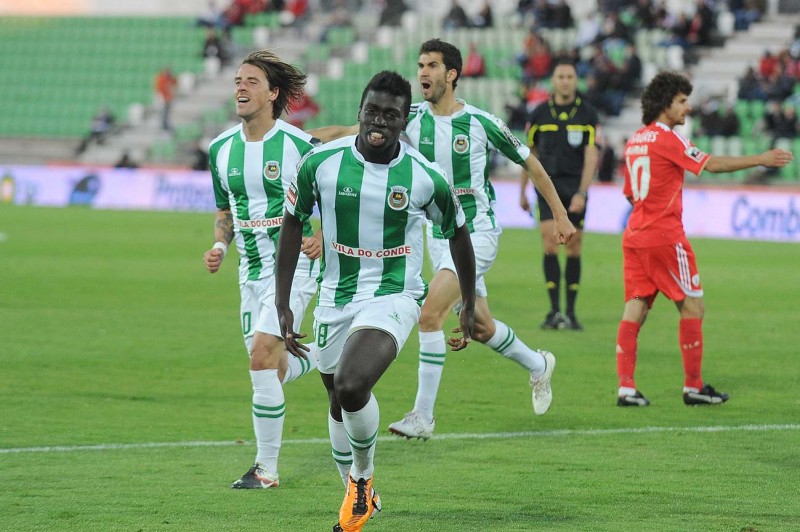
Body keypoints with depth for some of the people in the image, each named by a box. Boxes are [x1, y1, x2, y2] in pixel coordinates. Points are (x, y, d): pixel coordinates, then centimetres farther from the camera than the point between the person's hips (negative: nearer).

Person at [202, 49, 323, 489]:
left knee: (263, 357, -18)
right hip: (251, 270, 7)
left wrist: (323, 238, -21)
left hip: (293, 265, -7)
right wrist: (219, 246, 0)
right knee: (268, 368, 10)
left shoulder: (299, 145, -12)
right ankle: (320, 358, 45)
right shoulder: (221, 149, 5)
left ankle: (267, 468, -9)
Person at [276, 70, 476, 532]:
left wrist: (469, 305, 13)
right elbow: (294, 223, 4)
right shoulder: (322, 162, -9)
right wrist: (283, 303, 2)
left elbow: (457, 233, 6)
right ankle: (357, 495, 39)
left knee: (351, 386, -27)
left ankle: (363, 477, 0)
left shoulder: (425, 178, -12)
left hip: (394, 297, -4)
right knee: (339, 406, 14)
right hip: (335, 298, 4)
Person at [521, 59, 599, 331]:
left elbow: (591, 155, -6)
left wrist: (581, 193, -15)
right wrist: (522, 192, 14)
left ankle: (570, 313, 9)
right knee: (550, 242, -13)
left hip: (575, 186, 0)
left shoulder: (588, 114, 0)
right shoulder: (540, 114, 4)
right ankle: (554, 310, -11)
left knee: (574, 247, 2)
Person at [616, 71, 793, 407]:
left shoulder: (634, 141, 14)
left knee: (635, 309, 2)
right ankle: (693, 387, 5)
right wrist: (761, 160, -13)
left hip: (635, 236, 8)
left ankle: (625, 388, -5)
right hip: (665, 237, -8)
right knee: (692, 306, 2)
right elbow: (711, 165, -15)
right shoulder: (667, 138, -11)